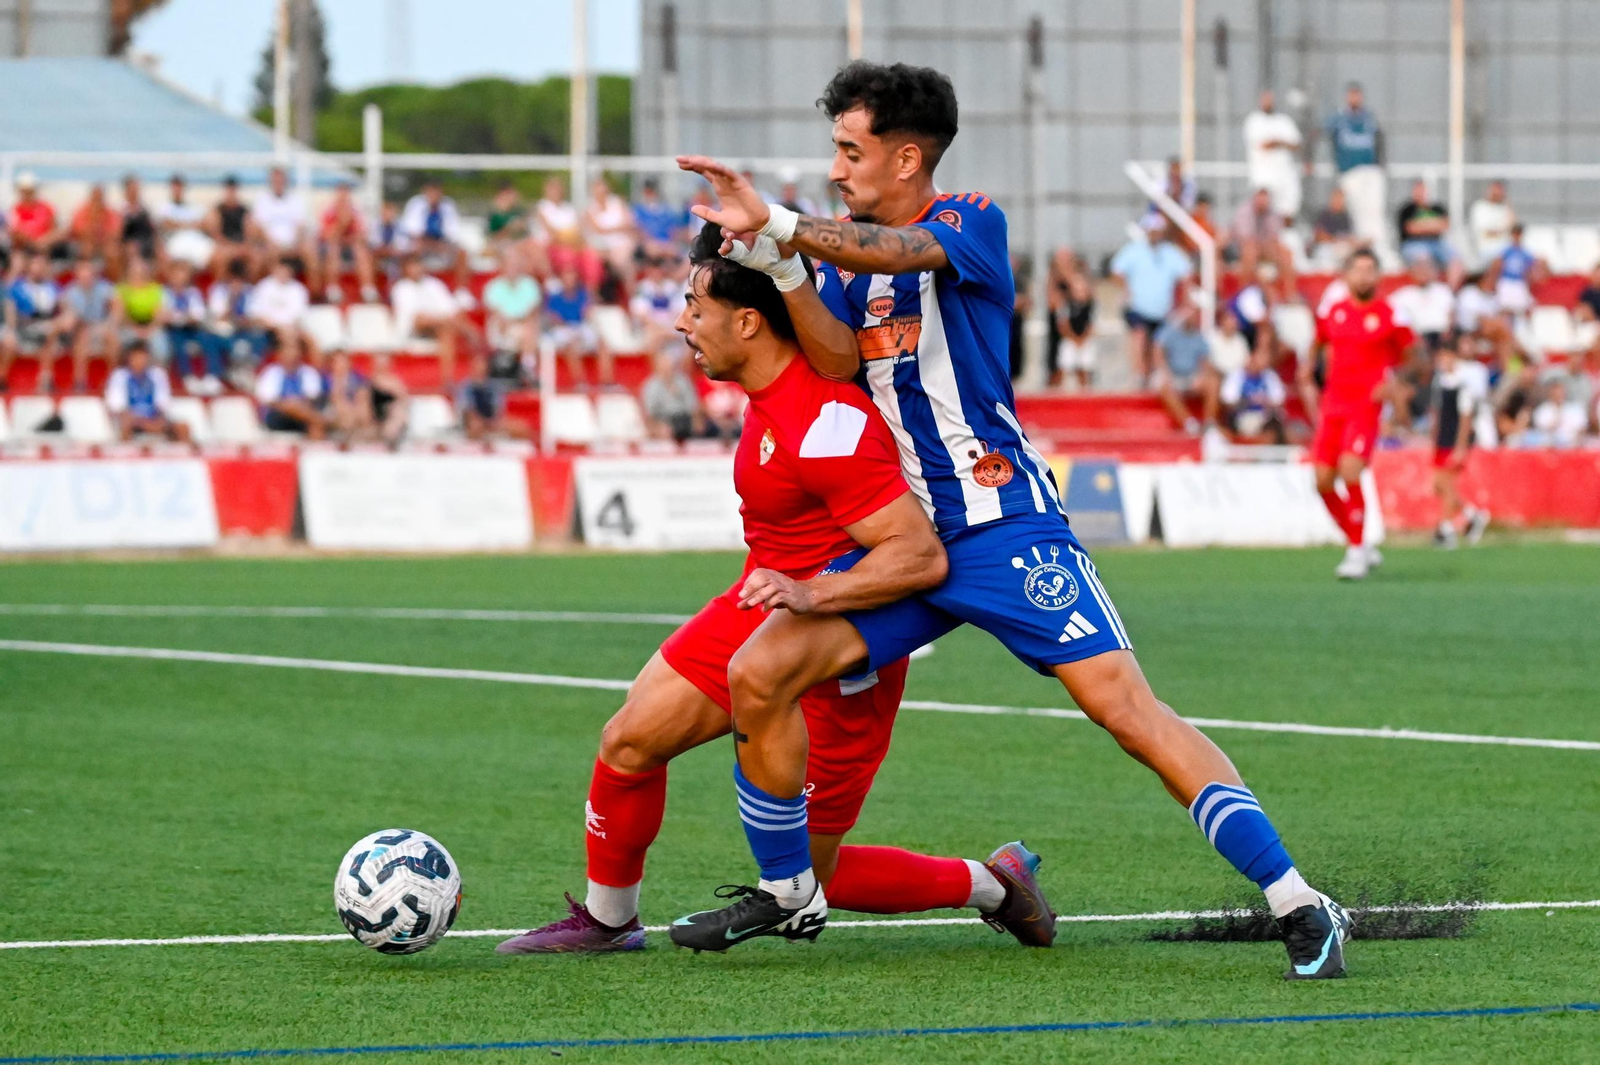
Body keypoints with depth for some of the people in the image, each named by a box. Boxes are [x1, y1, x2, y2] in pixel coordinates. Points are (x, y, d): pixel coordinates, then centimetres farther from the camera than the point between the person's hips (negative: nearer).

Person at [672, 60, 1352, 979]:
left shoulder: (972, 223, -5)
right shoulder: (846, 255, 14)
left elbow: (895, 251, -28)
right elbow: (837, 360, -5)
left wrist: (775, 223, -39)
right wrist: (775, 260, -20)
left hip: (1003, 526, -6)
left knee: (1124, 705, -17)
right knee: (757, 674, -6)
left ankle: (1301, 908, -18)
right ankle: (786, 891, 14)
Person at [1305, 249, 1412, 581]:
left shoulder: (1389, 315, -3)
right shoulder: (1334, 311, 9)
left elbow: (1412, 355, 4)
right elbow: (1319, 342, 27)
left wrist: (1391, 383, -10)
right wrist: (1309, 364, 10)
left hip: (1366, 406, -5)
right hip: (1332, 403, 5)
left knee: (1350, 471, -21)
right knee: (1323, 480, 0)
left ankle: (1357, 553, -9)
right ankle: (1361, 547, 18)